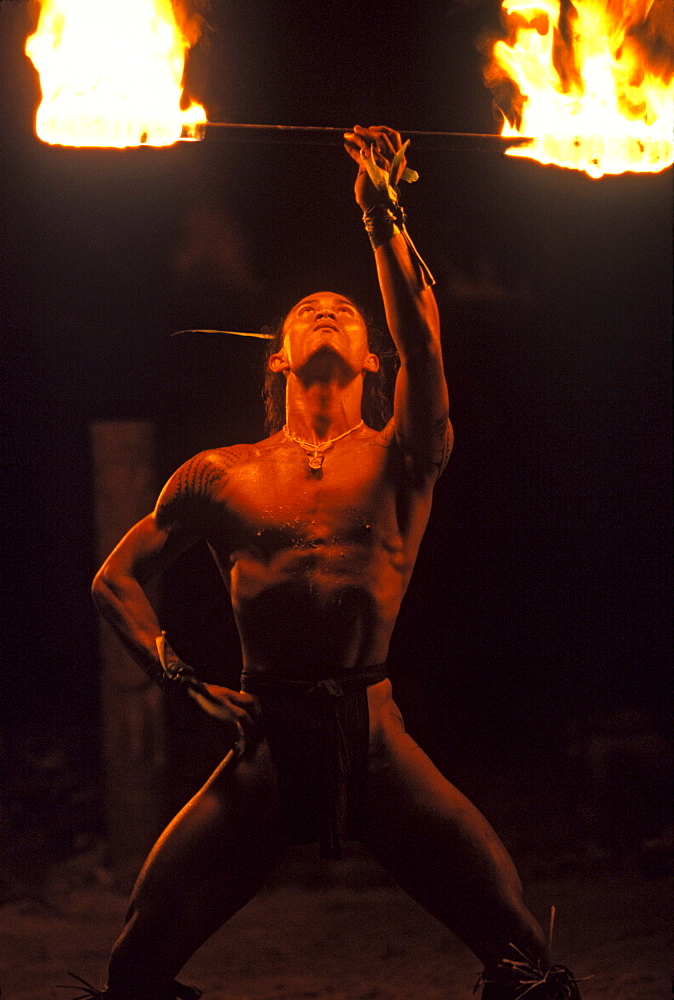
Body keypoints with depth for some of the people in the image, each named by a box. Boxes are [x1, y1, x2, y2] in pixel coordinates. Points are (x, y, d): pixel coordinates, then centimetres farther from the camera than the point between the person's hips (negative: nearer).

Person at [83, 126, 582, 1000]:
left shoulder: (398, 461, 12)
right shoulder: (222, 476, 15)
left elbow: (423, 342, -4)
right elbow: (117, 579, 17)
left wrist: (385, 222, -10)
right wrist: (179, 683, 3)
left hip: (373, 739, -1)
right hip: (262, 741, 1)